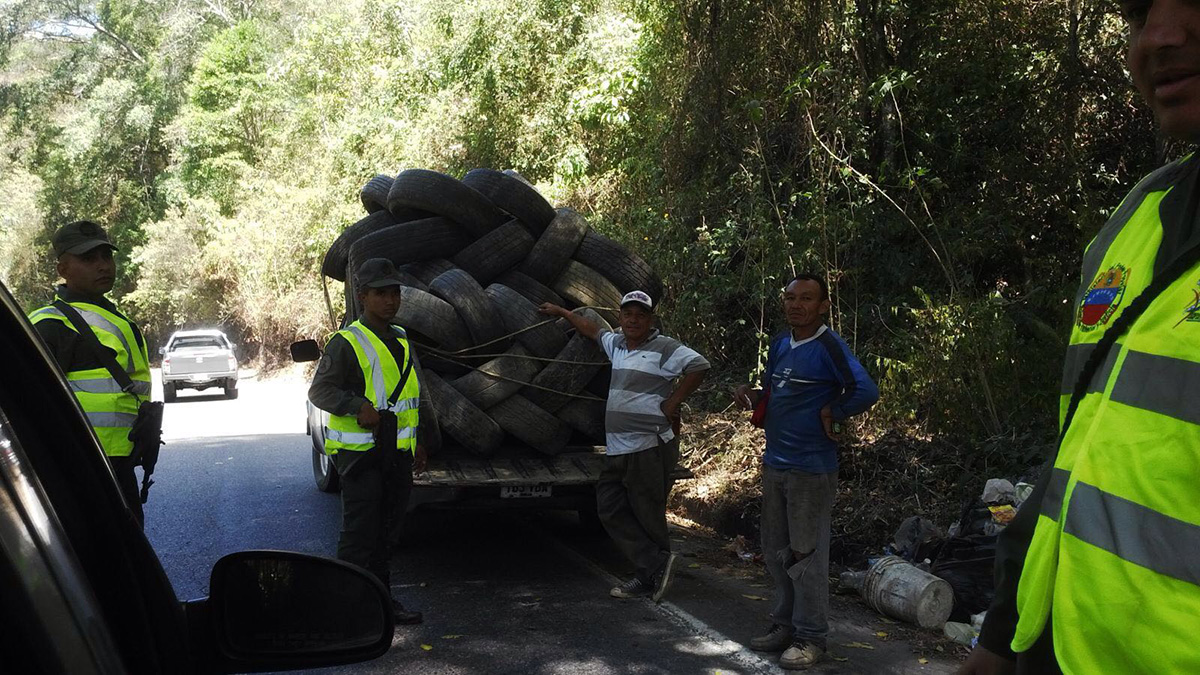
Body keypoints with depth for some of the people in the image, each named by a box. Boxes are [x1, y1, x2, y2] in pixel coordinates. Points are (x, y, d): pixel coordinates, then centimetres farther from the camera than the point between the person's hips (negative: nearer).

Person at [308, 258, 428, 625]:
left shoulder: (401, 340, 15)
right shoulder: (346, 343, -9)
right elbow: (319, 390, -13)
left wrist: (418, 443, 22)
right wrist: (357, 405, -29)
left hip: (397, 455, 7)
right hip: (361, 453, -7)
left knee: (387, 533, 14)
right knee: (359, 534, -6)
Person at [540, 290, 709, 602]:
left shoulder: (664, 348, -6)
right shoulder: (617, 344, 17)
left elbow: (699, 366, -15)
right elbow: (592, 329, 35)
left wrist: (672, 403, -14)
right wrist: (560, 312, 45)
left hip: (650, 448, -8)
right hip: (617, 449, 8)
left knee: (647, 515, -2)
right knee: (611, 509, 1)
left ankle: (648, 576, 9)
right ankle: (656, 564, 1)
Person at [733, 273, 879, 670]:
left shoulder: (829, 347, -15)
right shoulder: (778, 345, 9)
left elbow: (866, 392, -27)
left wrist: (830, 414, -16)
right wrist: (753, 395, 1)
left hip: (811, 469, -8)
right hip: (773, 464, 8)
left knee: (805, 556, 0)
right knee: (775, 551, 15)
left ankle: (810, 638, 13)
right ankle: (785, 624, 29)